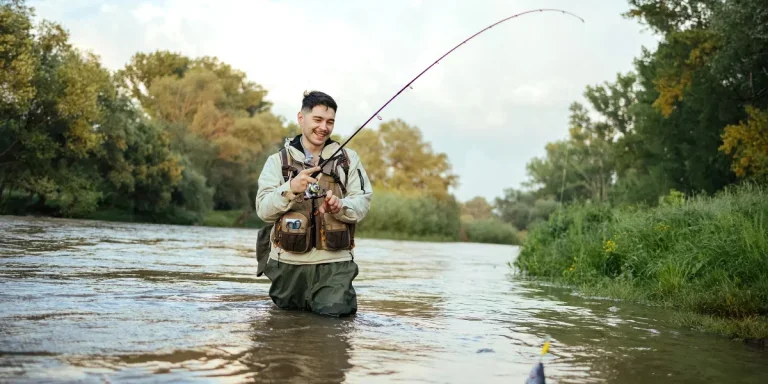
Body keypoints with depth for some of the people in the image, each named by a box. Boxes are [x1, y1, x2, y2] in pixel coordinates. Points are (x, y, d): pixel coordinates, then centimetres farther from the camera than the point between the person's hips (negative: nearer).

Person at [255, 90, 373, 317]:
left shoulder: (348, 159, 7)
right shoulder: (278, 161, 5)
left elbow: (362, 203, -1)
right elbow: (263, 210, -6)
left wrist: (340, 206, -23)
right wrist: (290, 188, -24)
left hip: (334, 262, -1)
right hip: (289, 261, 1)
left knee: (334, 312, -13)